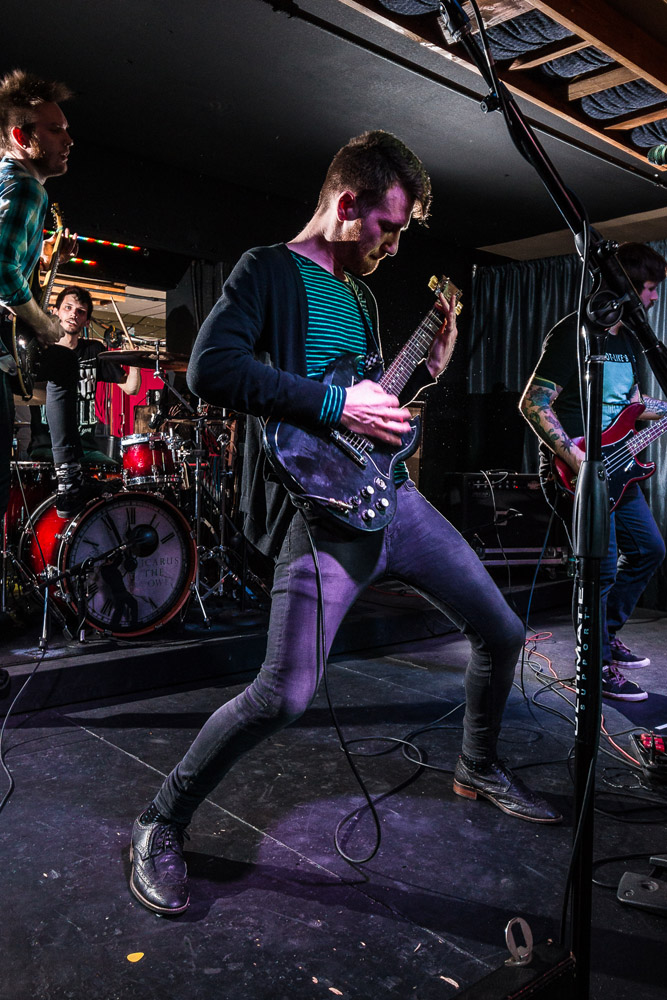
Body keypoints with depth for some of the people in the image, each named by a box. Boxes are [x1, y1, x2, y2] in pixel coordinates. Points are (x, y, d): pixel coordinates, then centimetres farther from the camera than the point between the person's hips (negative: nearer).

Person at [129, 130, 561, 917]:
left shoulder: (359, 292, 22)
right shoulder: (268, 271, -3)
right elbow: (210, 368, -20)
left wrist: (426, 368, 15)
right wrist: (336, 406, -21)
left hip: (392, 494, 9)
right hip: (320, 509, -8)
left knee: (501, 632, 13)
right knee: (284, 695, -18)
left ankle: (479, 768, 39)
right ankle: (160, 827, 8)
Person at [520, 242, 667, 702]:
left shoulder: (628, 339, 15)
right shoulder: (573, 334, -14)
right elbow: (534, 403, -20)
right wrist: (575, 458, -26)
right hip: (578, 472, -10)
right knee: (602, 568, -8)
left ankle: (608, 632, 31)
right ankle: (599, 667, 9)